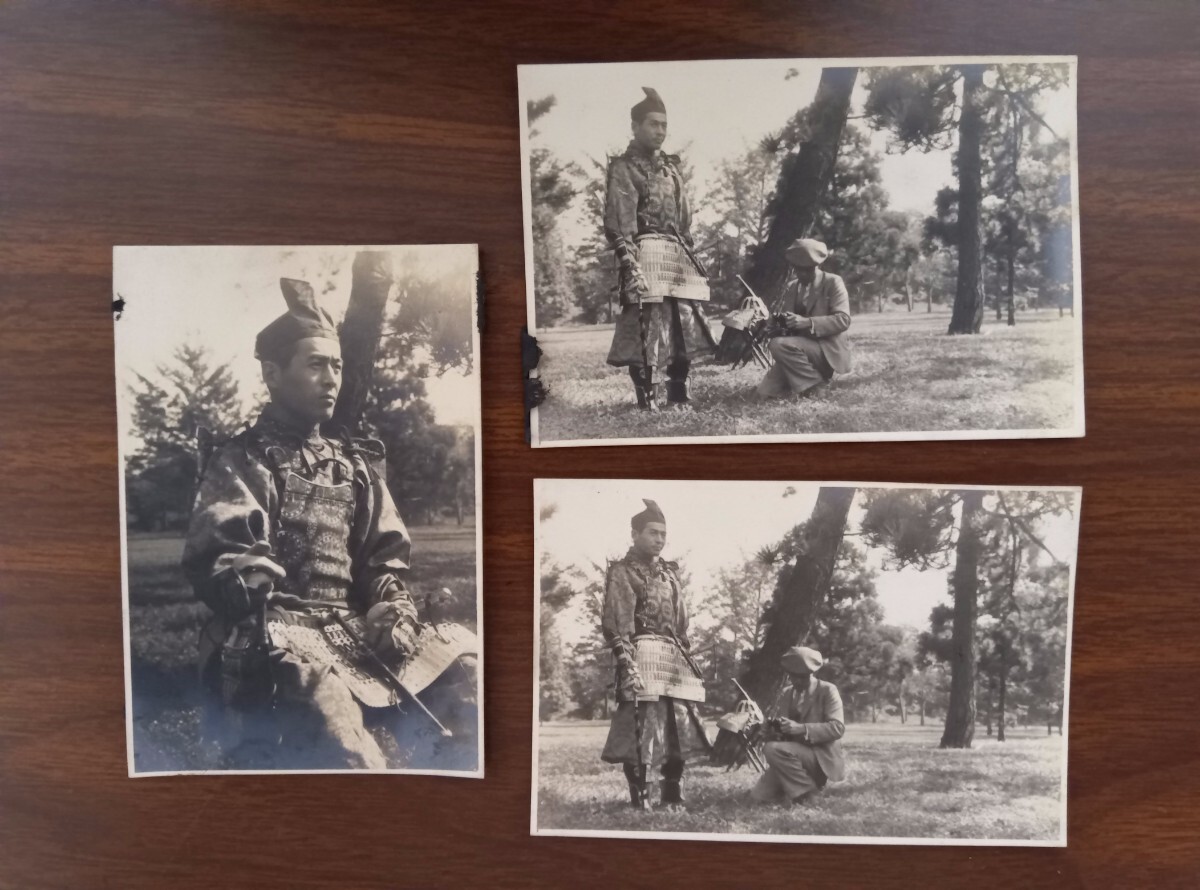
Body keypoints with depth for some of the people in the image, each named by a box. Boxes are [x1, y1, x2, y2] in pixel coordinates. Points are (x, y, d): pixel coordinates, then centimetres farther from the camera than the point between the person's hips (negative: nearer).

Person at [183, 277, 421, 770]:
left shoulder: (356, 468, 26)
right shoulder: (242, 461, 10)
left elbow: (384, 559, 19)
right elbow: (218, 559, -6)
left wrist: (393, 612, -5)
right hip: (269, 654, -5)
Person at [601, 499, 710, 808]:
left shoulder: (670, 573, 18)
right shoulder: (622, 573, -3)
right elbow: (614, 625, -11)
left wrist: (686, 660, 16)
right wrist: (626, 665, -20)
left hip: (673, 657, 7)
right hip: (640, 656, -7)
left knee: (679, 725, 9)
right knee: (640, 730, -7)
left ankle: (673, 797, 21)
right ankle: (640, 800, 5)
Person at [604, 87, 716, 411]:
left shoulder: (671, 167, 20)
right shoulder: (623, 168, -2)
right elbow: (617, 225, -11)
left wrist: (692, 261, 17)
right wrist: (630, 267, -22)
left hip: (678, 258, 7)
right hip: (645, 256, -7)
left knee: (684, 329, 7)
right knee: (647, 334, -8)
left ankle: (679, 399, 18)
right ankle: (650, 404, -2)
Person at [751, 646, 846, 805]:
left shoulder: (827, 690, -9)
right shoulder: (787, 693, 11)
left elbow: (837, 727, -19)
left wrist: (802, 729, -28)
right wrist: (778, 727, -10)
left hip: (820, 756, -6)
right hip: (794, 754, 7)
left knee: (772, 749, -29)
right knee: (760, 796, -8)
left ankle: (806, 790, -12)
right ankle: (802, 780, 8)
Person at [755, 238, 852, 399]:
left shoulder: (833, 282, -6)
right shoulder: (791, 287, 12)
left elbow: (843, 319, -16)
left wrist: (808, 322, -28)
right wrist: (782, 322, -11)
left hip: (827, 349, -6)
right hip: (799, 348, 6)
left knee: (779, 345, -31)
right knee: (763, 393, -10)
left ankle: (816, 383, -14)